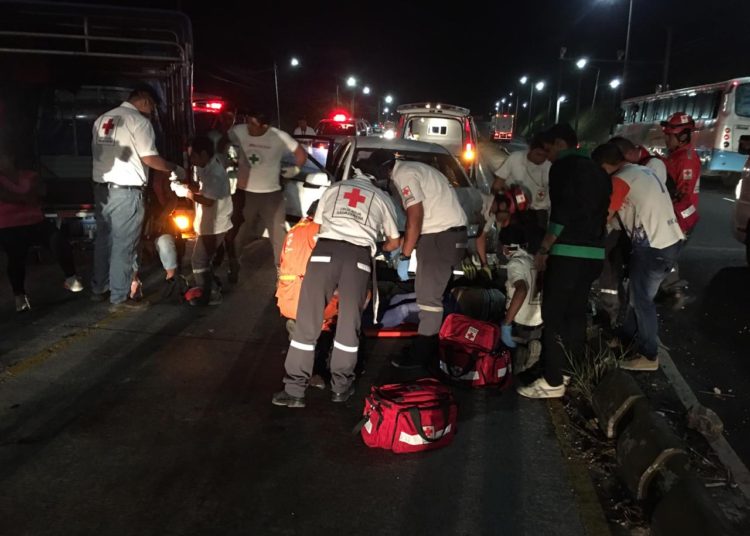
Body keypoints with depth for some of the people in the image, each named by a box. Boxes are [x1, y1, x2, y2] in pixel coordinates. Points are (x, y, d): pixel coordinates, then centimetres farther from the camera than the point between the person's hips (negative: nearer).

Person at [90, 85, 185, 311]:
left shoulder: (102, 119, 15)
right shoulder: (139, 121, -9)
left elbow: (97, 152, 16)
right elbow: (149, 159, -12)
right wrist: (174, 169, 1)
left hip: (101, 188, 8)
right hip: (125, 191, -8)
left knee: (103, 240, 17)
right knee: (124, 245, -2)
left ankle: (99, 289, 27)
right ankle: (120, 298, 2)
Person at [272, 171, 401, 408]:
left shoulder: (333, 189, 30)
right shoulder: (382, 198, 27)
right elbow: (394, 242, 35)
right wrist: (377, 247, 54)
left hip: (325, 250, 0)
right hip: (358, 256, 0)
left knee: (307, 321, 4)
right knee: (349, 324, 13)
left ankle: (294, 390, 7)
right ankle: (341, 386, 22)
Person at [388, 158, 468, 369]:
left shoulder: (404, 174, -10)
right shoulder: (413, 169, 22)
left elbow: (415, 217, -16)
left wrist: (404, 256, -11)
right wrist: (405, 247, 27)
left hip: (442, 235, -10)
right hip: (449, 232, 10)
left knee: (428, 296, -7)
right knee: (431, 293, 16)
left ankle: (421, 354, -2)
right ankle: (431, 345, 24)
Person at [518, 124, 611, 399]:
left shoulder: (563, 167, -6)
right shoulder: (597, 170, 20)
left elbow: (562, 213, -16)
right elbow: (599, 211, 20)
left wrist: (544, 249, -12)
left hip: (568, 252, -9)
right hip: (594, 252, 9)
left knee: (553, 316, -3)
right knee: (576, 314, 16)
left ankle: (552, 381, -1)